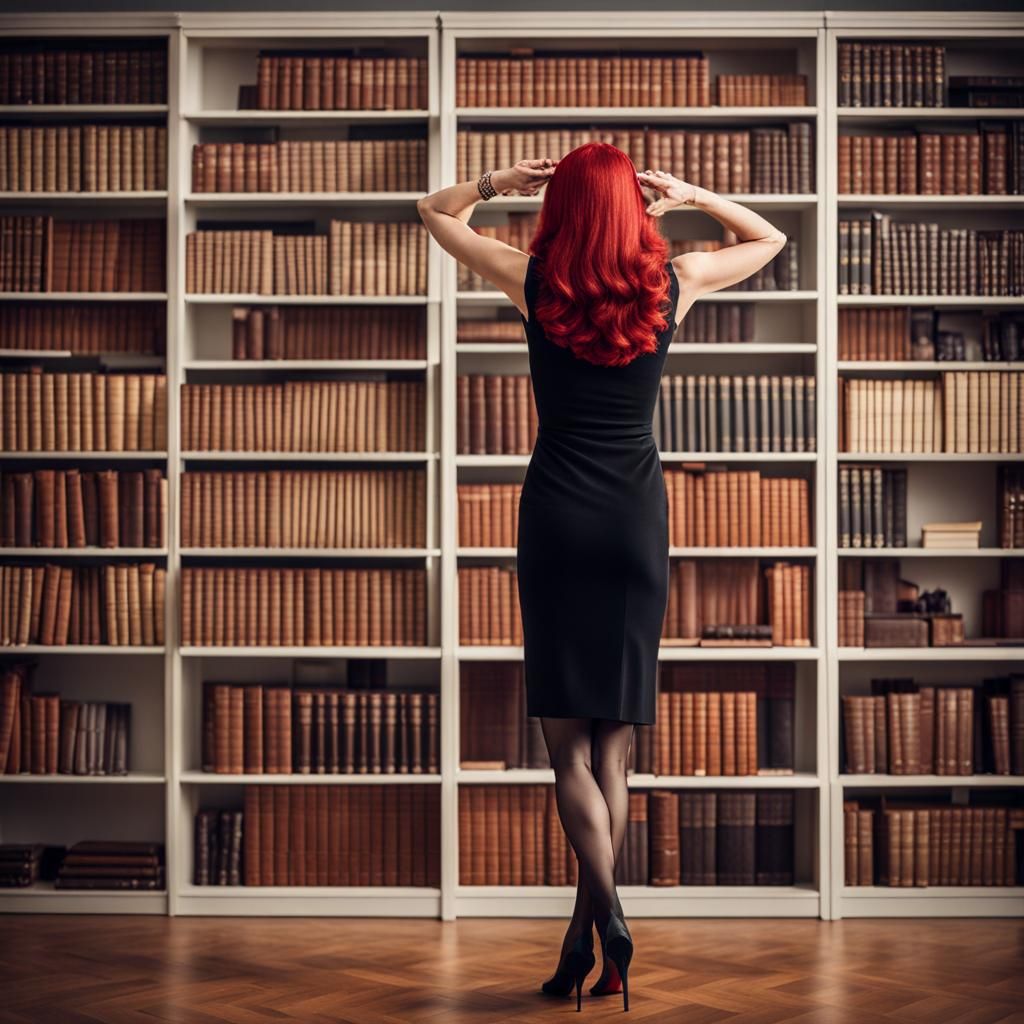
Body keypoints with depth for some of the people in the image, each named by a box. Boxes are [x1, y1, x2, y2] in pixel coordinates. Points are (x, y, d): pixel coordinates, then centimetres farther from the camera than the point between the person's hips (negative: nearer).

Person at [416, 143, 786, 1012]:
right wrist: (689, 194, 9)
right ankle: (585, 940, 11)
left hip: (556, 516, -1)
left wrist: (500, 181, 10)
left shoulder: (534, 283, -3)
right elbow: (770, 238, 18)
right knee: (613, 747, 8)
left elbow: (434, 211, 13)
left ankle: (606, 912, -16)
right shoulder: (673, 285, -1)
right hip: (637, 517, 1)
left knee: (570, 747, 3)